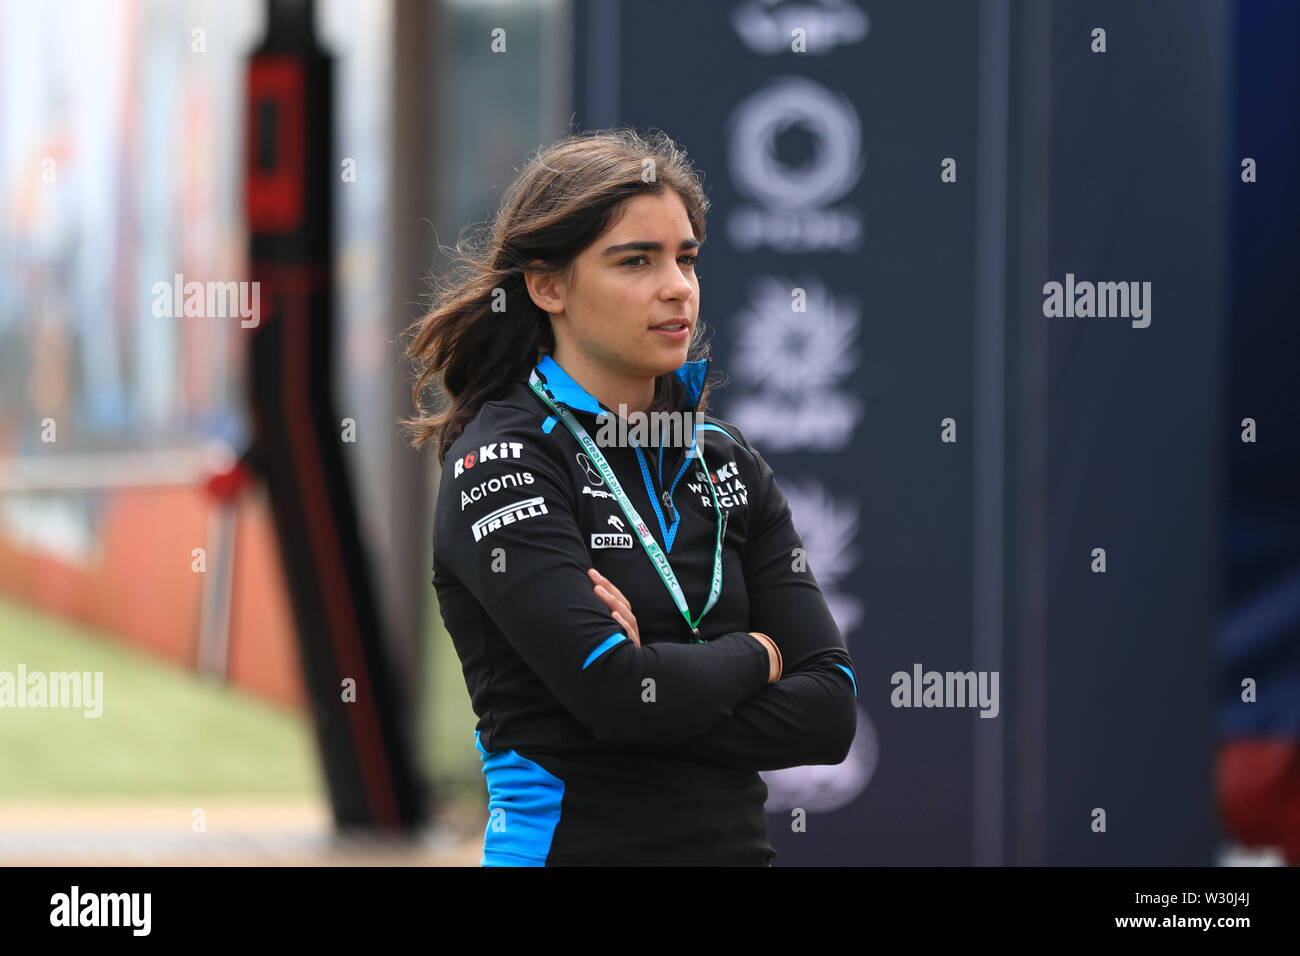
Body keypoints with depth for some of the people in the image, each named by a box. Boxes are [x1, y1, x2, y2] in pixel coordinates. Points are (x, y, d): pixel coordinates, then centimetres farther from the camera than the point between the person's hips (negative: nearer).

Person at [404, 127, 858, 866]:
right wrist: (754, 656, -6)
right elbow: (619, 693, -23)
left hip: (736, 840, 6)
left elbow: (829, 710, -2)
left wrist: (665, 681, -16)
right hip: (570, 840, -5)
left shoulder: (729, 463, 7)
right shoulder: (500, 461, -11)